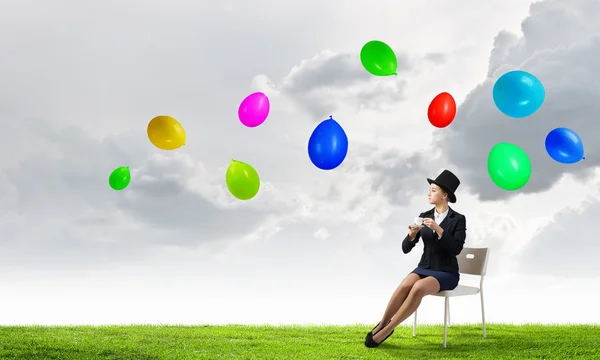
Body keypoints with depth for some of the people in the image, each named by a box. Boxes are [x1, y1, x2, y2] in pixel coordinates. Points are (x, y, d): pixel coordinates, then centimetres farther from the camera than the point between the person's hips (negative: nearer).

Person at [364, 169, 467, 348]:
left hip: (446, 273, -3)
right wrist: (412, 234, -19)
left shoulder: (458, 219, -5)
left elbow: (456, 249, -18)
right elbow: (406, 248, 3)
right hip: (424, 269, 4)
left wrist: (438, 229, -27)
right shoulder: (424, 217, 6)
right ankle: (381, 325, -19)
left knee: (418, 288, -35)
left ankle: (387, 329, -26)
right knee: (404, 286, -31)